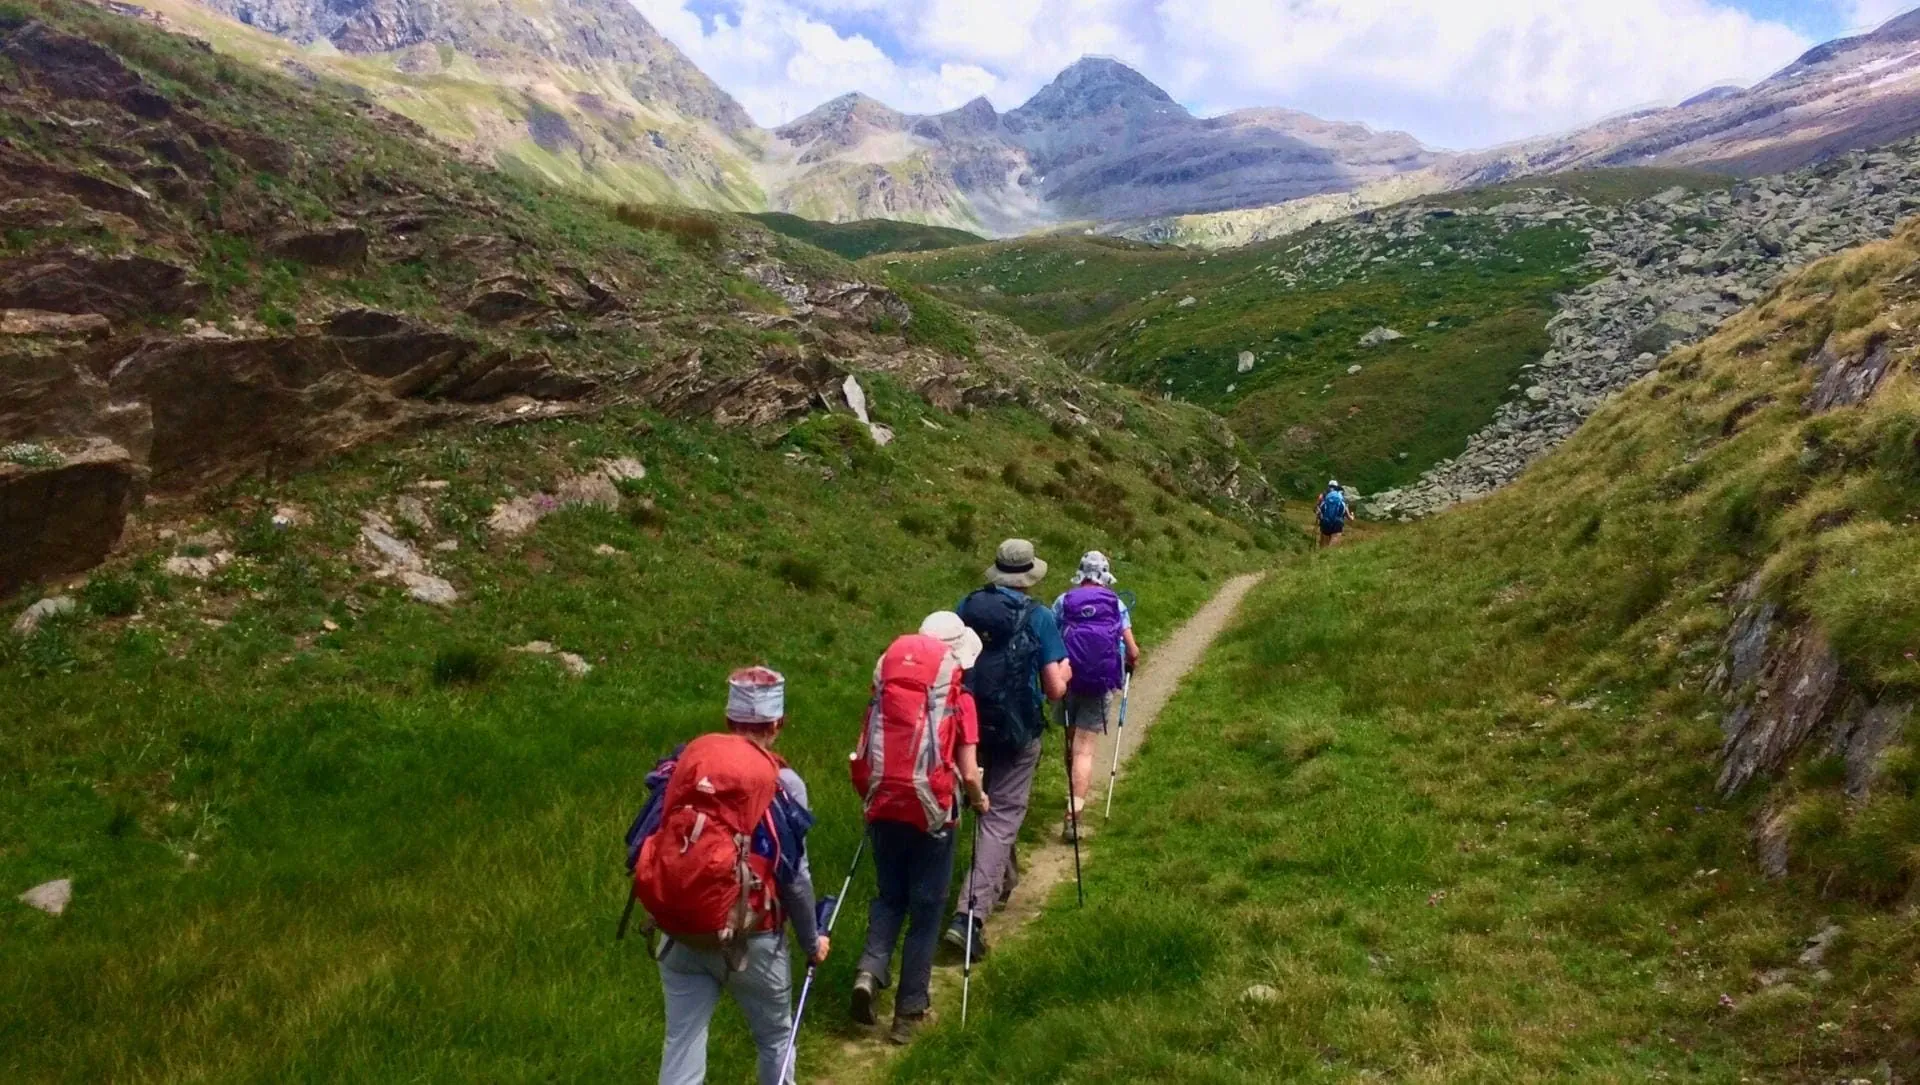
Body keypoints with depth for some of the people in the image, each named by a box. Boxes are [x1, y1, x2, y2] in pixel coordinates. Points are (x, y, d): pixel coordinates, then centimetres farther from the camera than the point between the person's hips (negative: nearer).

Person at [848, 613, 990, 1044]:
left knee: (889, 896, 22)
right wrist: (979, 800, 14)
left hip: (884, 807, 3)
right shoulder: (959, 698, -4)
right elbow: (968, 772, -6)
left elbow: (864, 756, 7)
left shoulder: (885, 689, 5)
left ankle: (869, 972, 0)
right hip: (930, 811, -3)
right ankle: (910, 1011, 17)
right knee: (925, 907, 11)